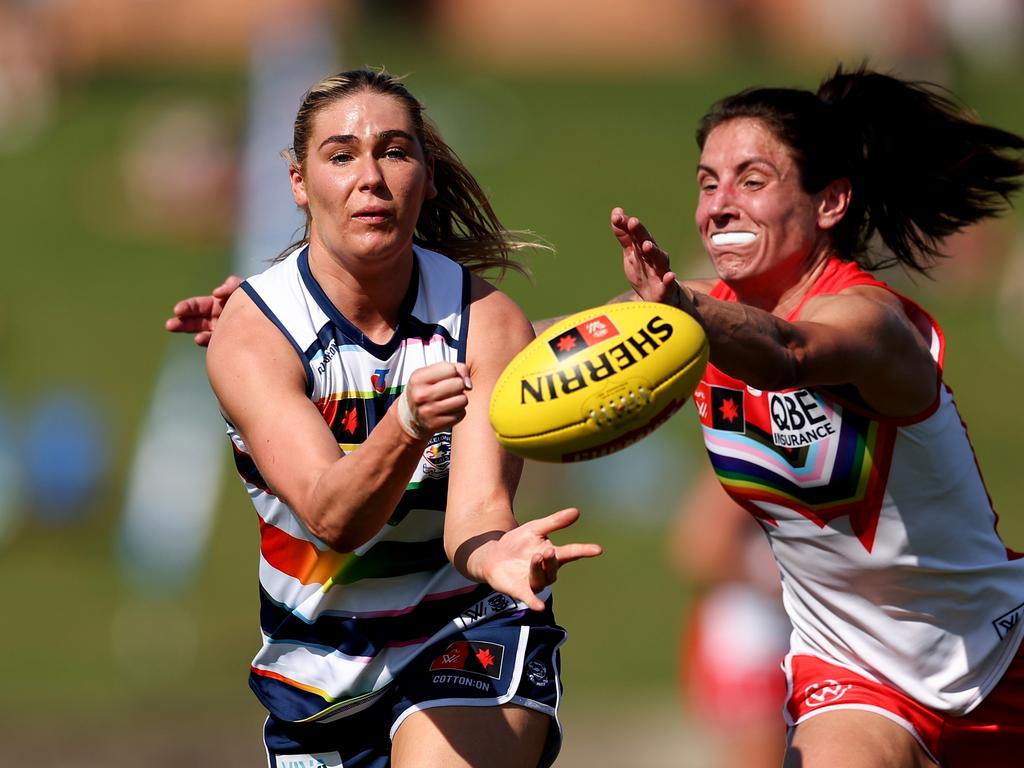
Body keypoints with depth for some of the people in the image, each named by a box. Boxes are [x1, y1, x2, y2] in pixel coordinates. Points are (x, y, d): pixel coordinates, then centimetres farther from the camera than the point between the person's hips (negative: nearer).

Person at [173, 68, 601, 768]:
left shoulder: (488, 322, -12)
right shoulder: (251, 330, -15)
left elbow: (476, 510, -25)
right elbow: (331, 515, -28)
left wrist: (496, 552, -50)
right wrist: (406, 426, -49)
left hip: (471, 638, -2)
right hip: (319, 669, 2)